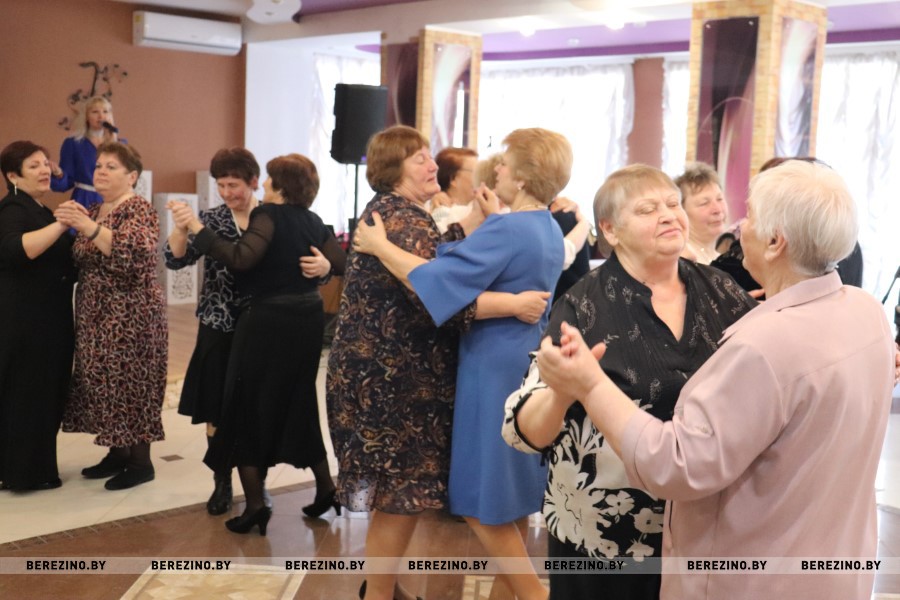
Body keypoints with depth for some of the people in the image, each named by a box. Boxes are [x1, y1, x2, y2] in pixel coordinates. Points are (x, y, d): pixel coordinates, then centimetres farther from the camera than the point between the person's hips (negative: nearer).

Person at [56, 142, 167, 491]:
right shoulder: (93, 211, 15)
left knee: (130, 383, -4)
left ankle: (141, 462, 5)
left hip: (131, 315, -8)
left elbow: (135, 251, -29)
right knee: (105, 381, 10)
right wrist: (70, 227, 0)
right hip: (96, 314, 8)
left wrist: (89, 227, -38)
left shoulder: (139, 209, -10)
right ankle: (119, 453, 21)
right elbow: (81, 262, 18)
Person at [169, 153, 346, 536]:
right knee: (298, 404, 21)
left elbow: (241, 258, -26)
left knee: (248, 406, 4)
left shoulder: (268, 214, -12)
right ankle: (325, 487, 25)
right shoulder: (313, 221, 8)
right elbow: (342, 265, 9)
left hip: (268, 321, -7)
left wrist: (196, 228, -23)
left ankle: (255, 505, 3)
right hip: (307, 319, 7)